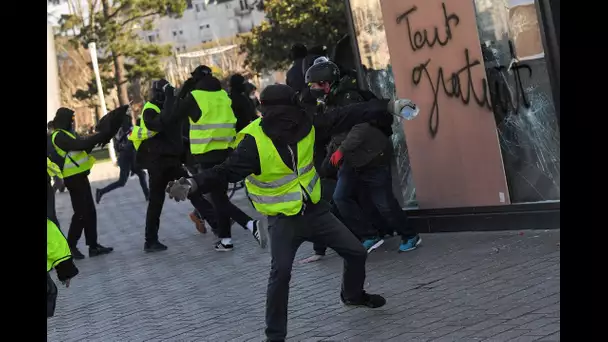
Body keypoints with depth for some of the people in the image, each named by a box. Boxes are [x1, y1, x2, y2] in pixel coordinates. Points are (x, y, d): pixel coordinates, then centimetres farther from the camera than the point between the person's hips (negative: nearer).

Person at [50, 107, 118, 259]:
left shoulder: (66, 134, 17)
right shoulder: (59, 136, -15)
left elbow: (81, 148, 15)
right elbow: (79, 145, -27)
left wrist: (96, 139, 1)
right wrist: (99, 136, -24)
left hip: (79, 176, 10)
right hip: (74, 178, -10)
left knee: (90, 211, 10)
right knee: (81, 213, -7)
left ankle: (93, 245, 14)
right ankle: (70, 246, 2)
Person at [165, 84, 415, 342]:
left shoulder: (304, 127, -10)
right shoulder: (253, 142, -24)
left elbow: (346, 116, -8)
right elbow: (226, 171, -32)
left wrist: (389, 106, -10)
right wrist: (192, 184, -49)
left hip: (315, 209, 5)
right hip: (283, 219, -5)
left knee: (356, 252, 13)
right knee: (280, 273, -23)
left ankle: (353, 295, 45)